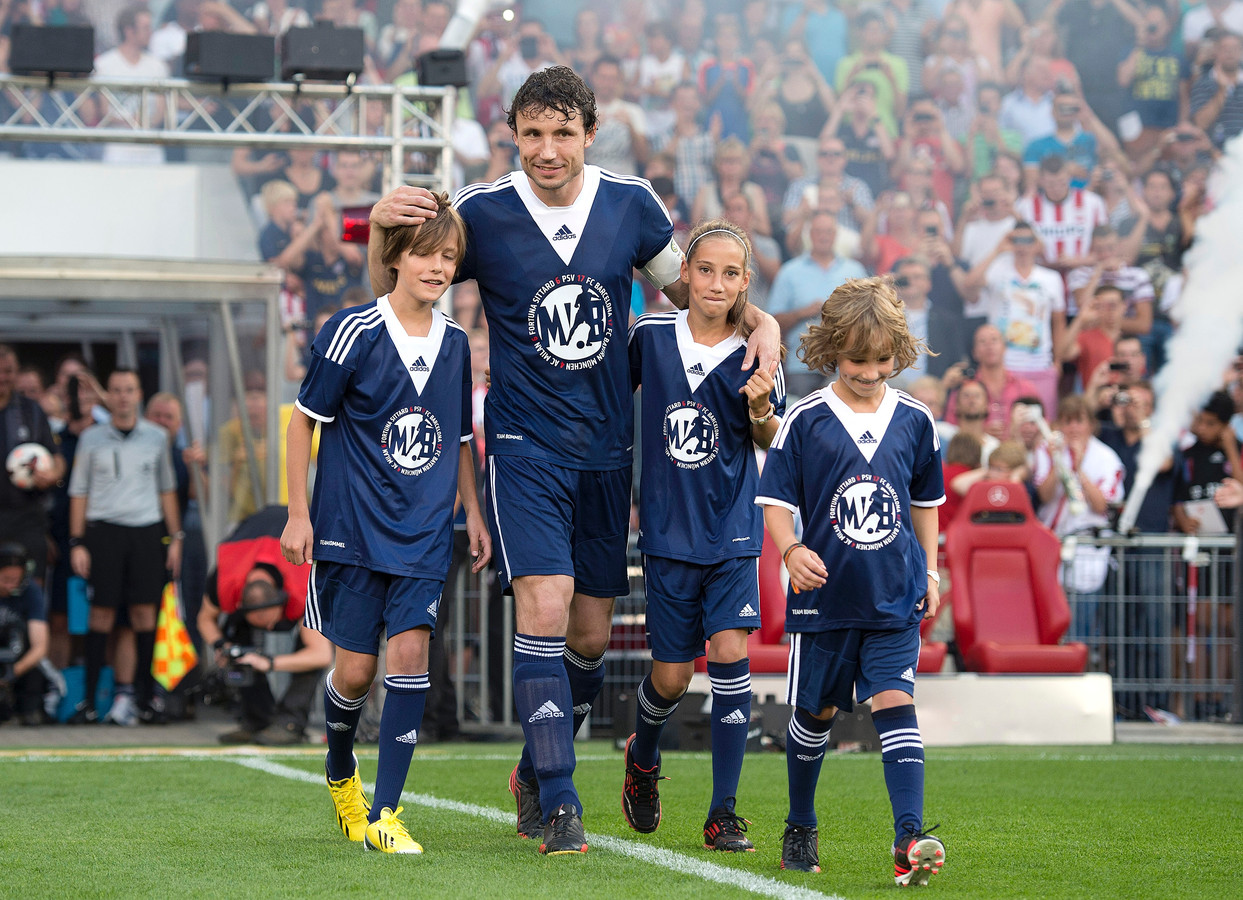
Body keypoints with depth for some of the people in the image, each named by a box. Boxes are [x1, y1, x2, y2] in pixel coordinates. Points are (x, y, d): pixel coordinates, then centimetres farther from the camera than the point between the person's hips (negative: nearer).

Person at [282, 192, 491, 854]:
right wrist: (297, 514, -4)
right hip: (352, 527, -3)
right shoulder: (353, 333, -9)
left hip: (425, 532, 3)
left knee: (408, 653, -10)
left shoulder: (454, 343, 6)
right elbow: (304, 419, -2)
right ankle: (340, 771, 33)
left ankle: (383, 816, -7)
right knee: (356, 668, 1)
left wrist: (474, 514, 15)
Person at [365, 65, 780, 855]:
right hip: (525, 445, -3)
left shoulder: (631, 205, 0)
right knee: (544, 609, -18)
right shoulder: (482, 213, -7)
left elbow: (688, 287, 16)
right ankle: (559, 804, -13)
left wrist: (761, 322, 0)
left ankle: (536, 772, 32)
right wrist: (381, 226, -14)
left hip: (606, 450, 3)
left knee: (590, 638, 8)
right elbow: (393, 291, 5)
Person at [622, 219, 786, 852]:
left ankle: (723, 816, -8)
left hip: (732, 530, -1)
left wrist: (761, 409, -17)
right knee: (671, 676, 4)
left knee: (730, 653, -14)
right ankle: (642, 758, 38)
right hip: (668, 529, 1)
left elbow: (769, 443, 4)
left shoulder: (754, 353, -5)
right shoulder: (651, 336, -2)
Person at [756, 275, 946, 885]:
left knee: (894, 702, -13)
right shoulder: (805, 421, -5)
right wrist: (792, 550, -20)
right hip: (824, 595, -1)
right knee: (815, 712, 11)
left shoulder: (915, 422, 4)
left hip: (894, 598, 1)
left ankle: (909, 837, -22)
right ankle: (801, 828, 31)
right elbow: (775, 499, -3)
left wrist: (930, 570, 14)